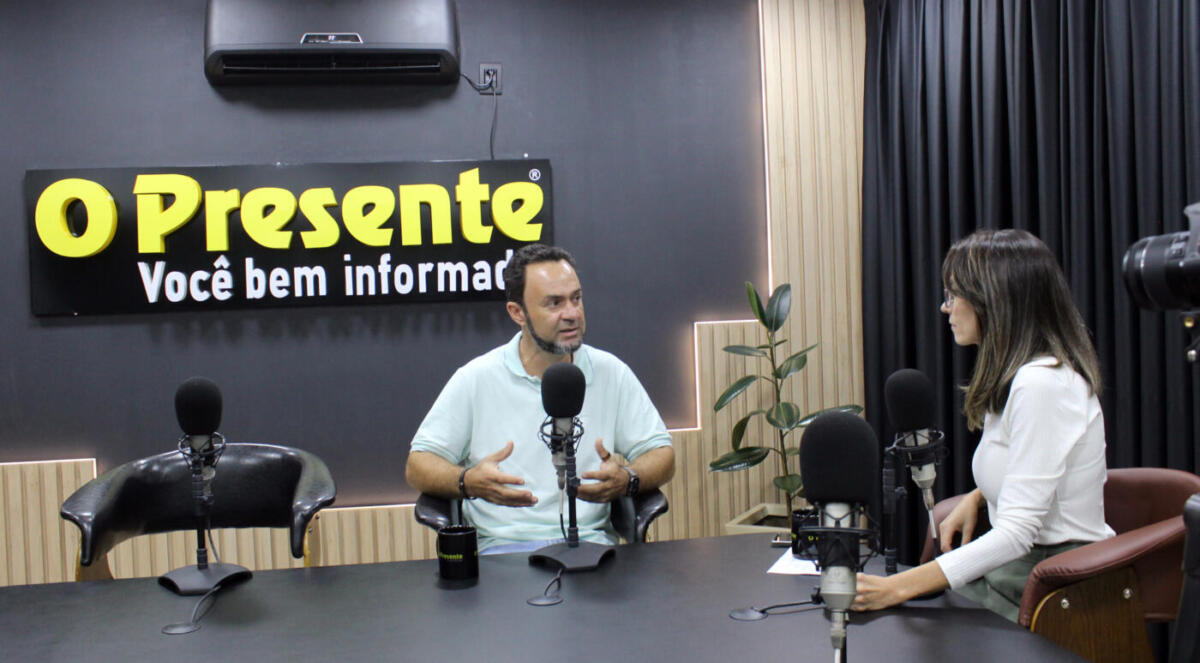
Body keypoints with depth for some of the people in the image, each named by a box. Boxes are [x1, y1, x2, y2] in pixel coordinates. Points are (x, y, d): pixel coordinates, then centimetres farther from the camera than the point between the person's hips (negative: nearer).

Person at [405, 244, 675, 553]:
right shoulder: (476, 379, 5)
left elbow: (661, 455, 12)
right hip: (502, 543, -1)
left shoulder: (611, 373, 10)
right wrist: (468, 482, -17)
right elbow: (418, 466, 6)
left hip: (589, 540, 1)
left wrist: (627, 480, -12)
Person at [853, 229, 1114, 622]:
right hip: (1023, 565, 9)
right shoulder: (1019, 375, 10)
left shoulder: (1042, 383, -22)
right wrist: (976, 498, 5)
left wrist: (897, 588, -30)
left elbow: (1017, 531, -26)